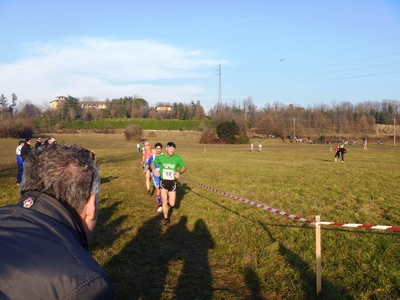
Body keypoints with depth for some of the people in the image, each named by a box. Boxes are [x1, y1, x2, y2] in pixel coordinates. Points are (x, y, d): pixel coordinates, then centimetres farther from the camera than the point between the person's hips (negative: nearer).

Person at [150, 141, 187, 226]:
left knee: (172, 204, 1)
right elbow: (152, 164, 7)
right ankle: (166, 218, 22)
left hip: (172, 182, 0)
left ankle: (169, 199, 37)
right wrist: (154, 170, -16)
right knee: (164, 201, 0)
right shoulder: (161, 157, -6)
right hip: (163, 182, 0)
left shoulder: (177, 158, -9)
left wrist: (179, 172, -18)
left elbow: (184, 167, 3)